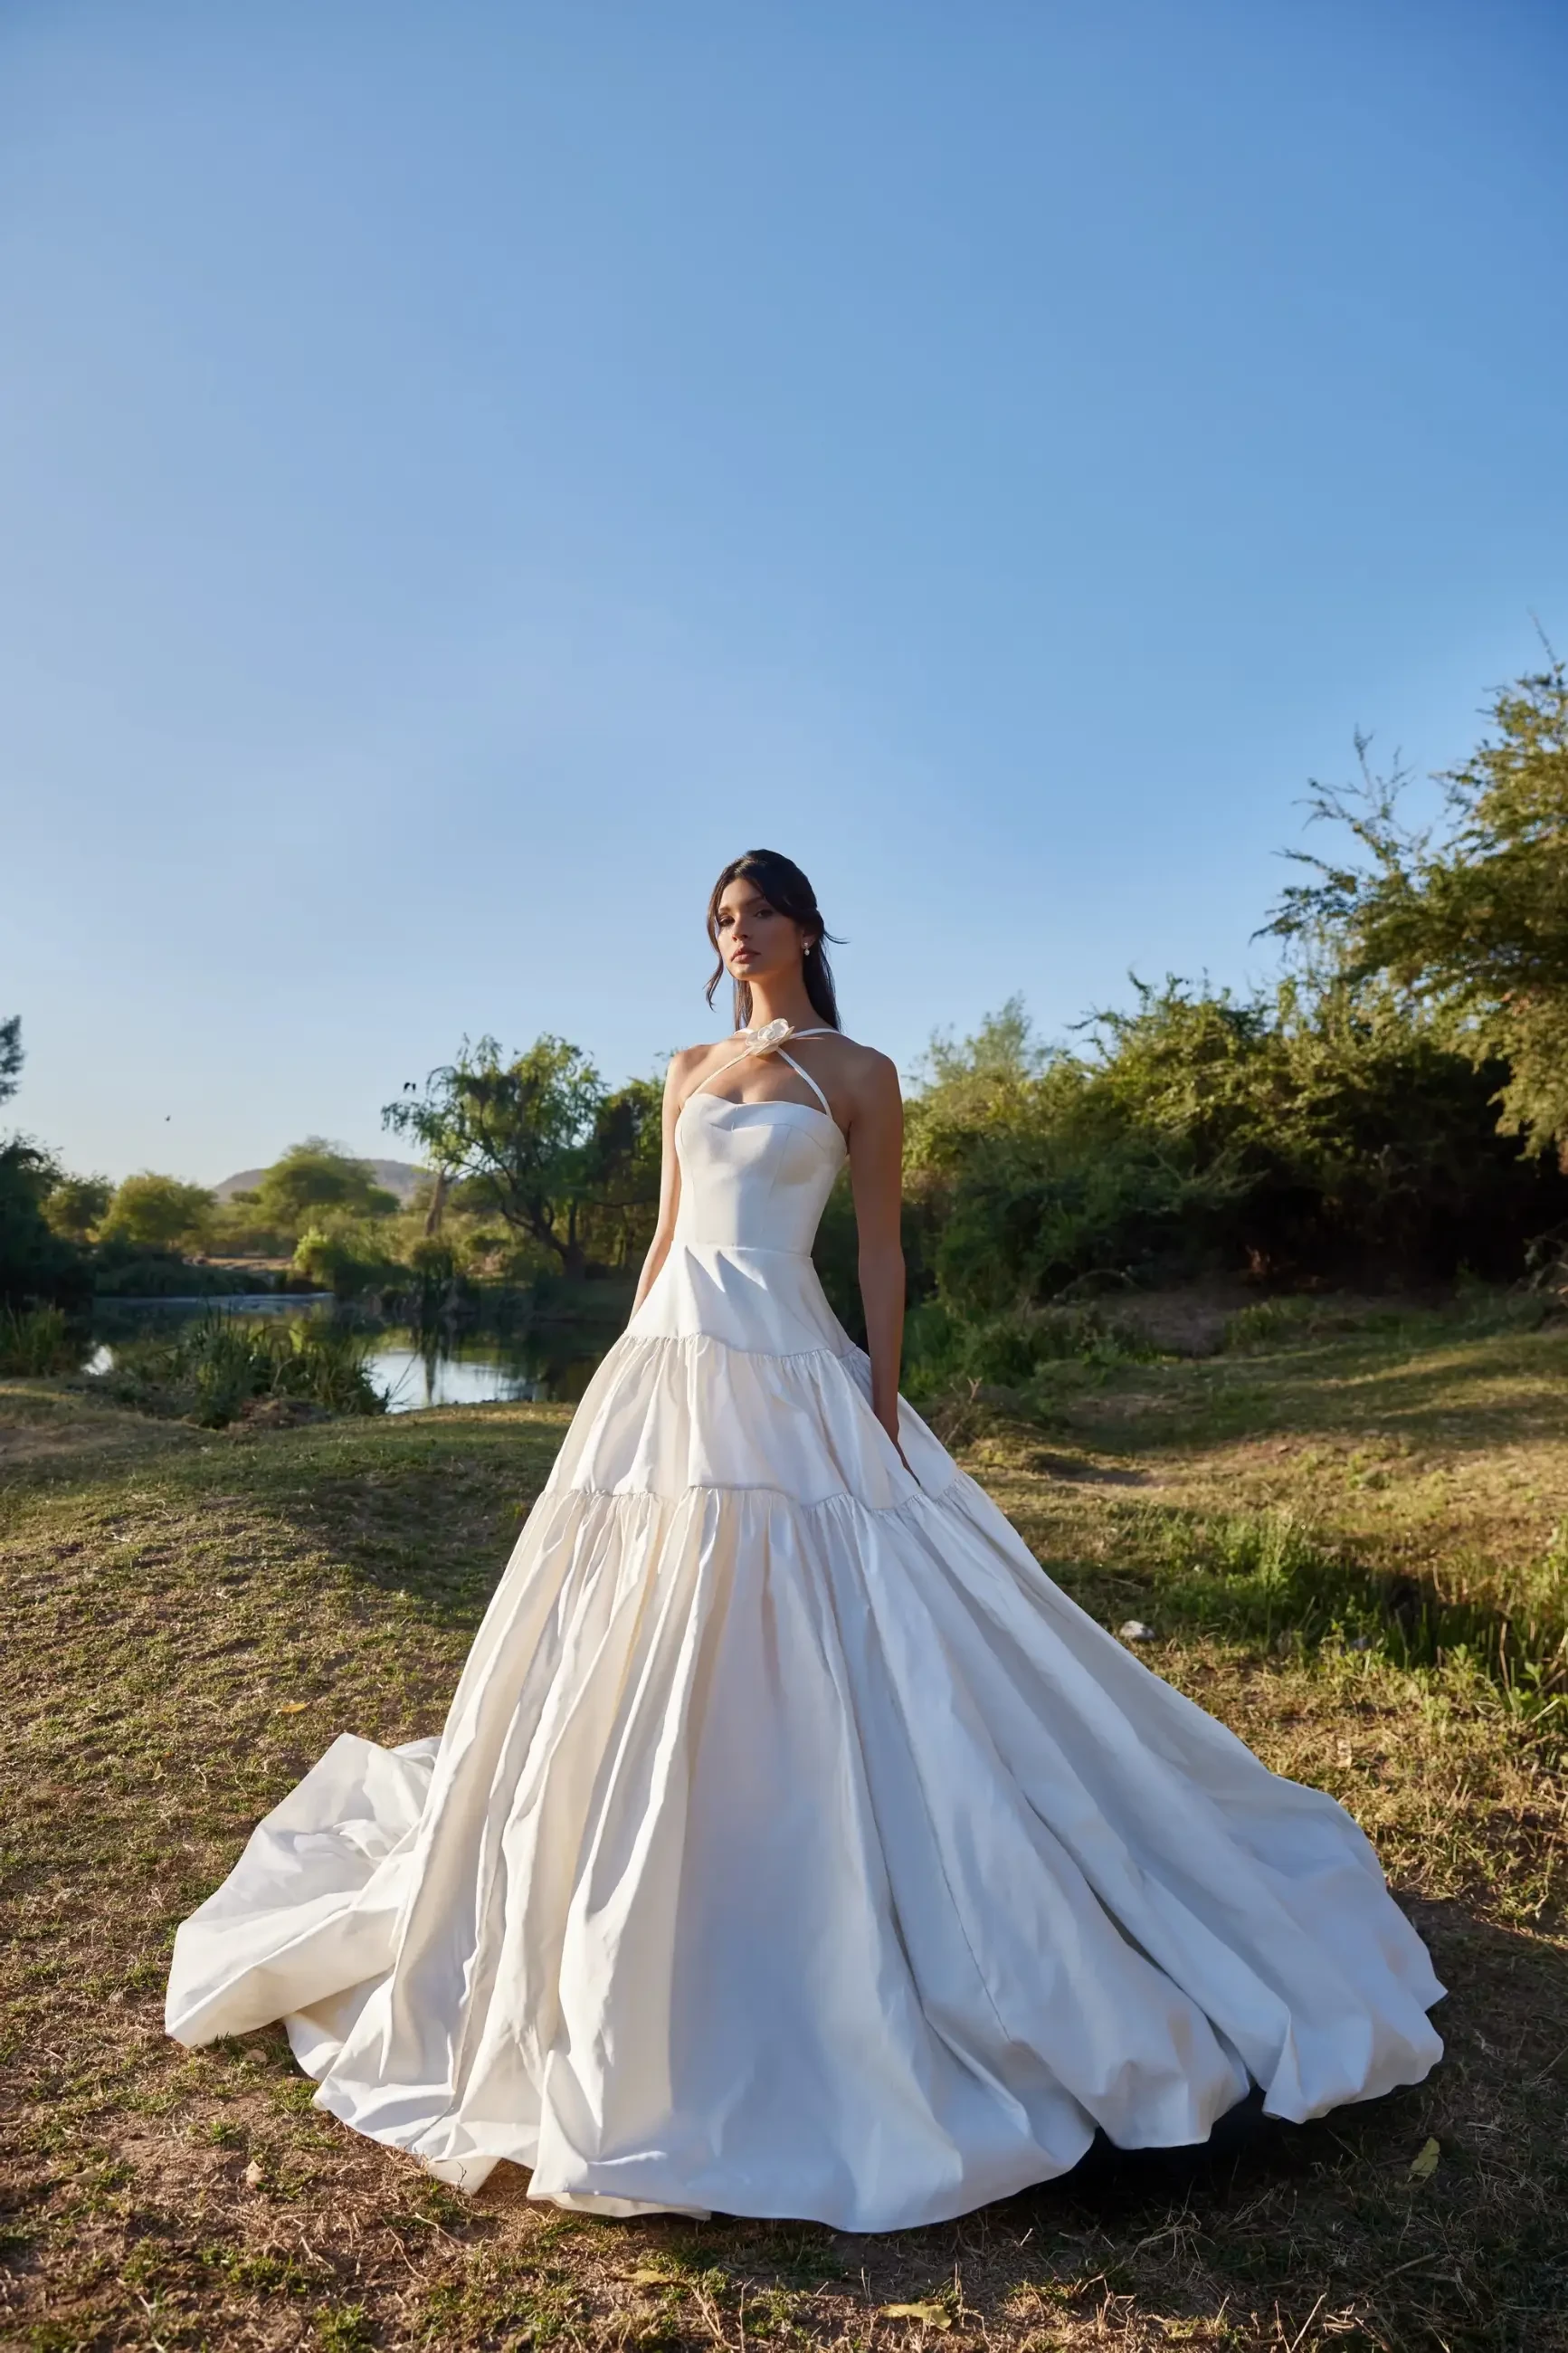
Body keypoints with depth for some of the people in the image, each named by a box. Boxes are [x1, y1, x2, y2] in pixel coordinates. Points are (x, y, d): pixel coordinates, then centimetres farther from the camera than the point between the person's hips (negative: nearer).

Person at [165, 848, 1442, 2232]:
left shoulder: (856, 1073, 1)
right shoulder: (689, 1072, 15)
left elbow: (881, 1253, -2)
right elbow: (664, 1234, 16)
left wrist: (883, 1406, -9)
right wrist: (628, 1378, 12)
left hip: (784, 1378, -5)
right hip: (667, 1367, 5)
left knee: (784, 1648, -2)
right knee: (645, 1656, 11)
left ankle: (842, 1940, 17)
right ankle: (636, 1936, 30)